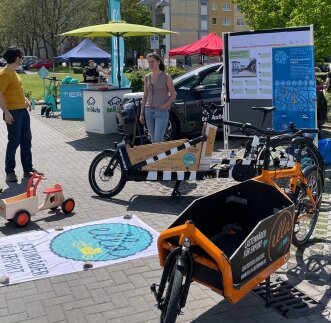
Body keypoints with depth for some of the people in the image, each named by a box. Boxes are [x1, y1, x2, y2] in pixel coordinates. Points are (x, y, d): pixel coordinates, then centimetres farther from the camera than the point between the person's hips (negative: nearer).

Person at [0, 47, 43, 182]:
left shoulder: (13, 72, 14)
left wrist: (25, 99, 14)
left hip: (23, 111, 9)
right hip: (13, 113, -9)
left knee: (26, 140, 13)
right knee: (14, 142, -3)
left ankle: (28, 169, 22)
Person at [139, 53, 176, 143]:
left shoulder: (166, 77, -4)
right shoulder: (147, 77, 9)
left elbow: (173, 95, -1)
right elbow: (145, 96, 13)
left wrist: (164, 106, -13)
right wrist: (141, 113, 9)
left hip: (161, 112, -5)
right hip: (149, 111, 5)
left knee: (158, 140, -13)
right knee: (153, 140, 9)